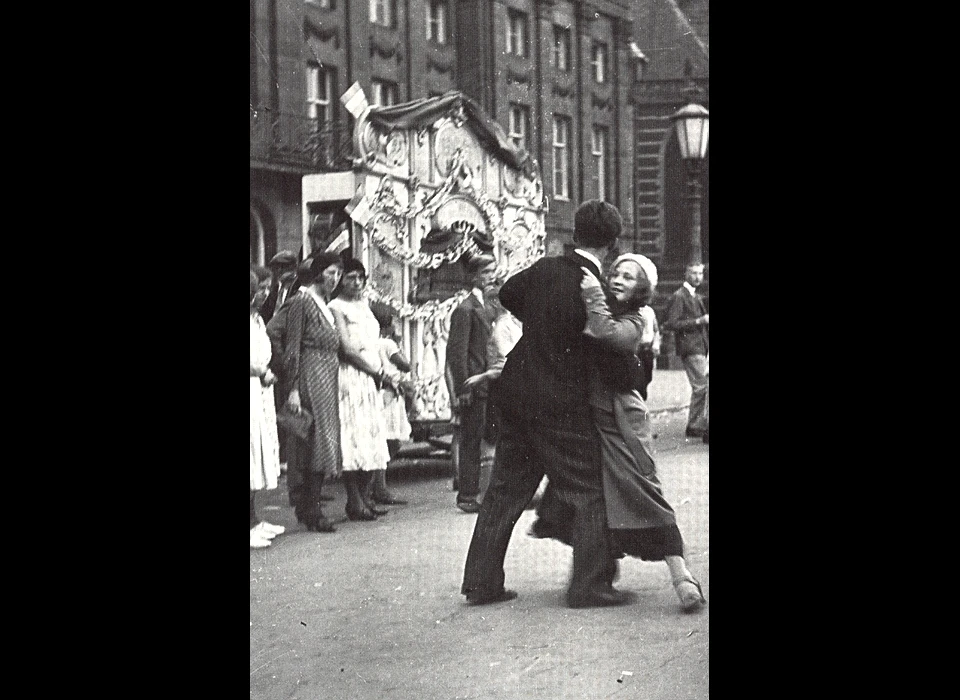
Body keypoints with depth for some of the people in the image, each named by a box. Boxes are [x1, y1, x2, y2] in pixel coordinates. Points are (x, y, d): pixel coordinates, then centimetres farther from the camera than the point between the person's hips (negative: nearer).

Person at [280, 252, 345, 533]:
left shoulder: (325, 304, 17)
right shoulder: (301, 301, -8)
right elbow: (292, 348, -12)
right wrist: (293, 389, -17)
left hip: (329, 377, 9)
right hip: (311, 376, -9)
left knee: (324, 444, 8)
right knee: (315, 443, -9)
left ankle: (306, 508, 14)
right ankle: (310, 511, -6)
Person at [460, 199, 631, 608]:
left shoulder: (544, 269, 1)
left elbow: (507, 293, 21)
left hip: (516, 391, 7)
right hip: (561, 404, -7)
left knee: (506, 489, 13)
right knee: (588, 493, 5)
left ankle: (481, 582, 16)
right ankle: (590, 585, 6)